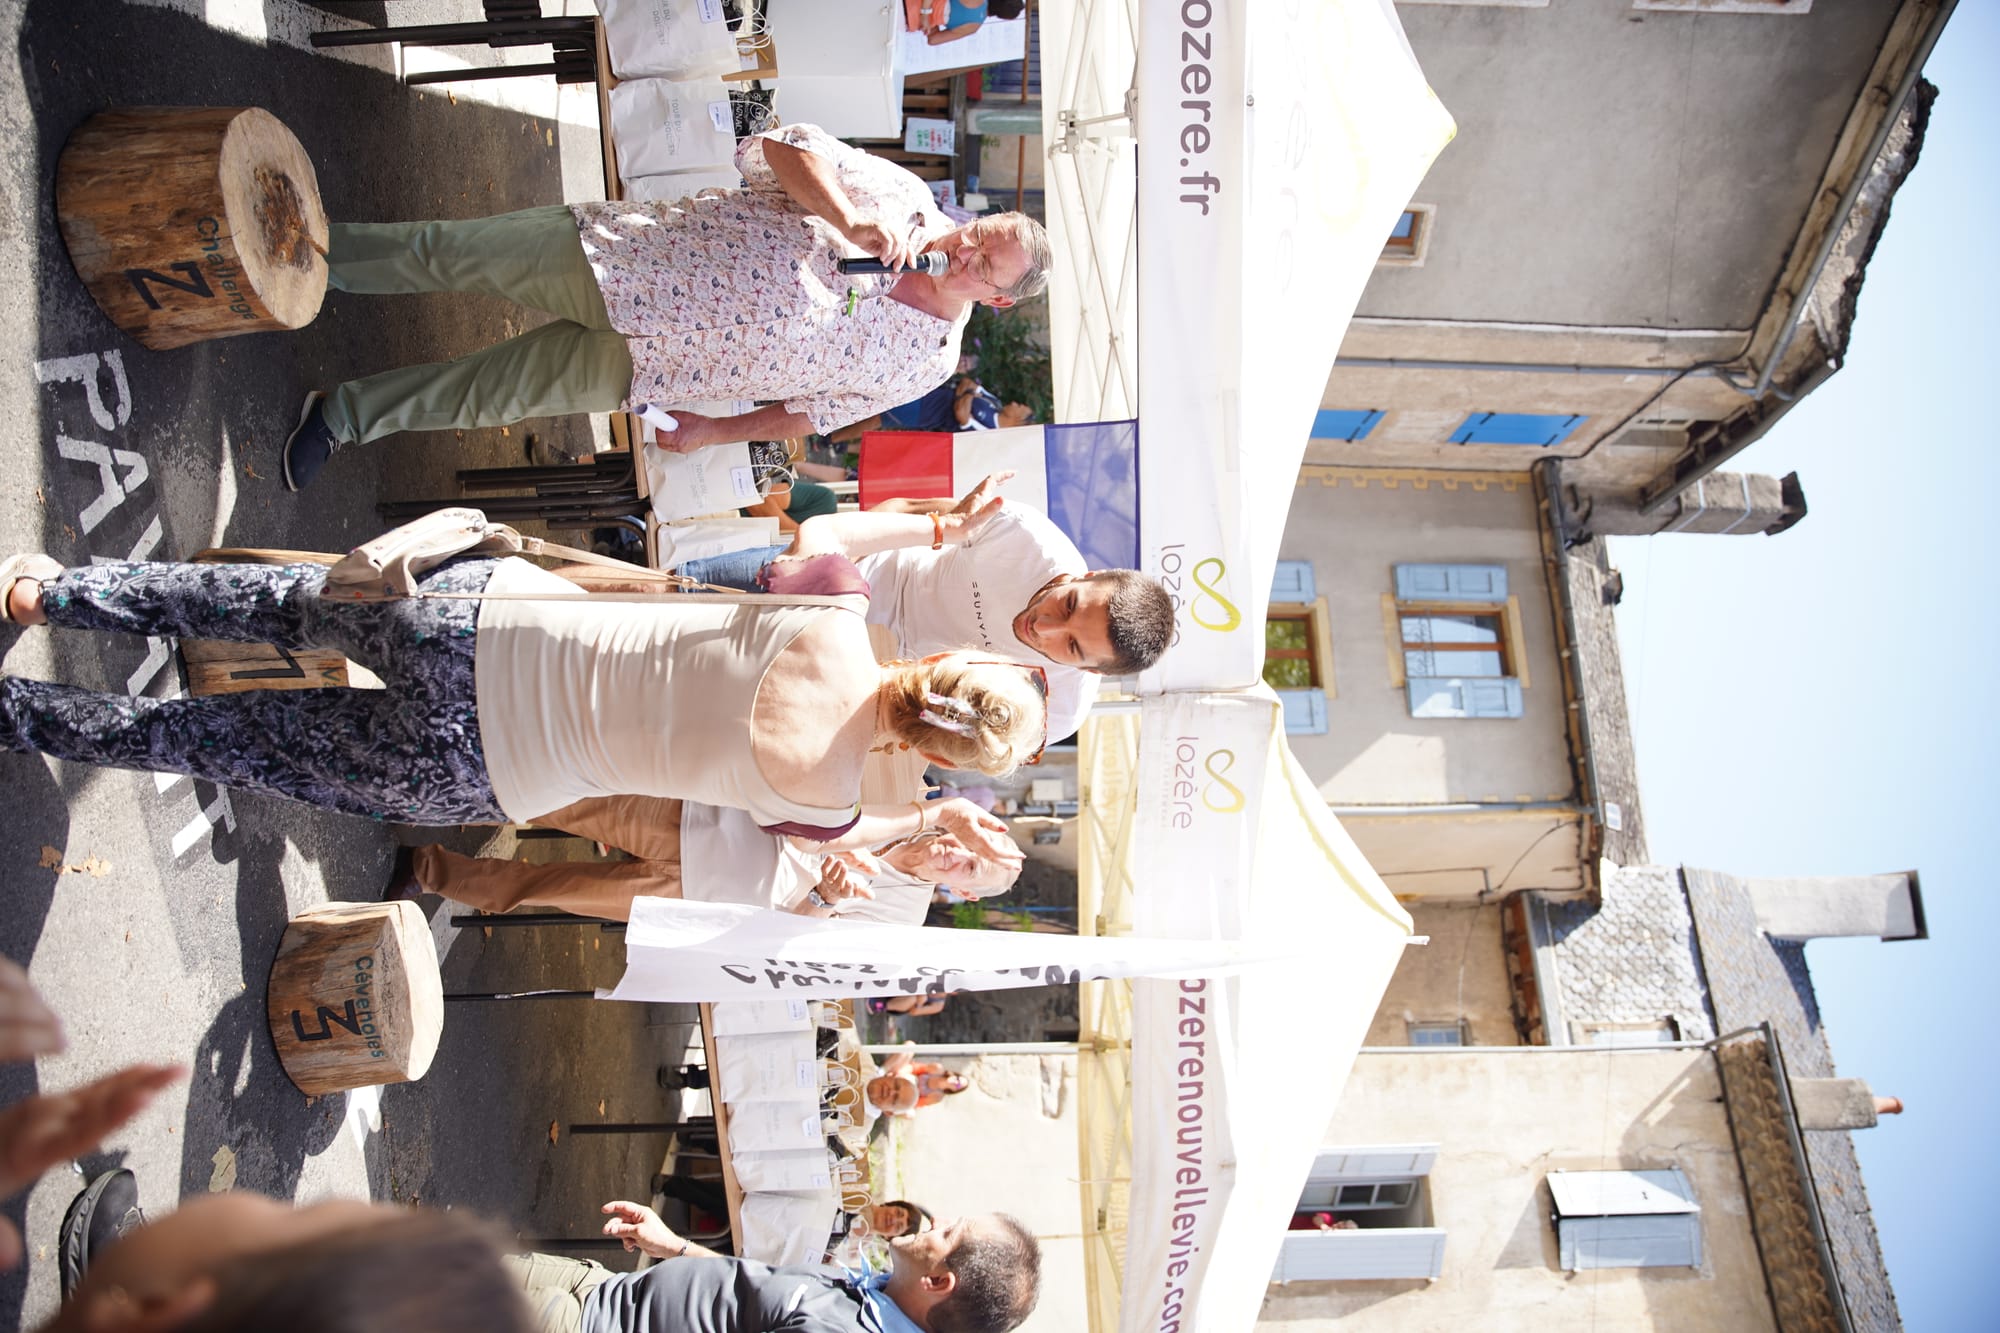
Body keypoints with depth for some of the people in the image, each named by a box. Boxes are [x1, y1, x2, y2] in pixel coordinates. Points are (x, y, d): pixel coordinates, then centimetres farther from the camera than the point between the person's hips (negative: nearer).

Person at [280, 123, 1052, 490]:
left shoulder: (924, 363, -4)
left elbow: (809, 413, 5)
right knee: (453, 254, -4)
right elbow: (786, 149, -14)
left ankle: (342, 415, 20)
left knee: (491, 394, 1)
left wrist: (717, 433, 2)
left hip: (635, 366, 1)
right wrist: (851, 222, -29)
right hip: (628, 257, -1)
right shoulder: (902, 195, -8)